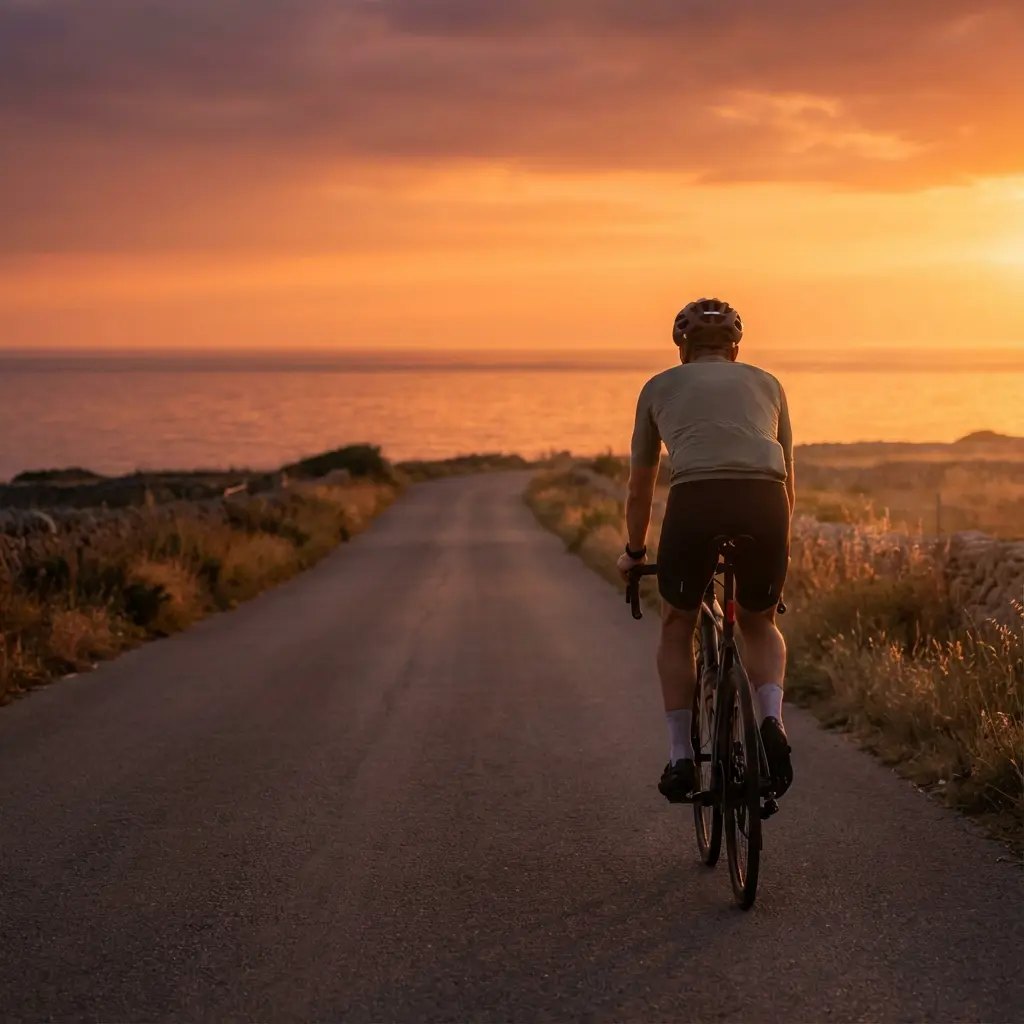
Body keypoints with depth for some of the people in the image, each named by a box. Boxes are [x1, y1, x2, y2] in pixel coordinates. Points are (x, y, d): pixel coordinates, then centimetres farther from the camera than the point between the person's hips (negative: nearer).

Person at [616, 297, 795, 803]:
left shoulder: (660, 386, 25)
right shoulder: (766, 383, 29)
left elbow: (640, 487, 32)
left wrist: (633, 551, 47)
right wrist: (779, 544, 51)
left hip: (695, 501, -1)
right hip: (765, 502, 2)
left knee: (677, 625, 24)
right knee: (759, 624, 26)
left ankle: (680, 759, 19)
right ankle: (771, 720, 1)